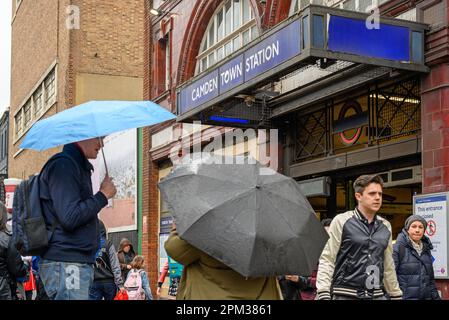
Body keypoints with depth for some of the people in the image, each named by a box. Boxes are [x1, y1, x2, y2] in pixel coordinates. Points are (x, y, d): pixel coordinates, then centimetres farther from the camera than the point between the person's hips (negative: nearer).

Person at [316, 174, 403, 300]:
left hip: (377, 295, 4)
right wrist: (324, 295, -13)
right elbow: (327, 260, -5)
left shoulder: (385, 226, 12)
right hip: (345, 294, -4)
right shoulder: (341, 221, -2)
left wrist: (396, 295, 18)